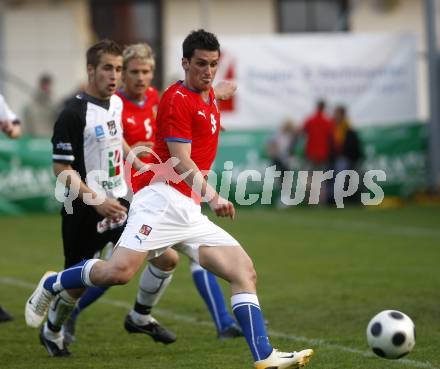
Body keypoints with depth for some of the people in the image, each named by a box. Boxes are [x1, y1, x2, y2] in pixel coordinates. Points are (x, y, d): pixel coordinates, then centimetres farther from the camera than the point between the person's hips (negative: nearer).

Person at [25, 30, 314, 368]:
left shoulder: (211, 98, 20)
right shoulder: (177, 98, -7)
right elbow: (181, 162, -16)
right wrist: (212, 196, -28)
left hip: (191, 213, 9)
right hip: (164, 200, -9)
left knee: (245, 271, -3)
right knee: (120, 271, -24)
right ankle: (52, 285, 4)